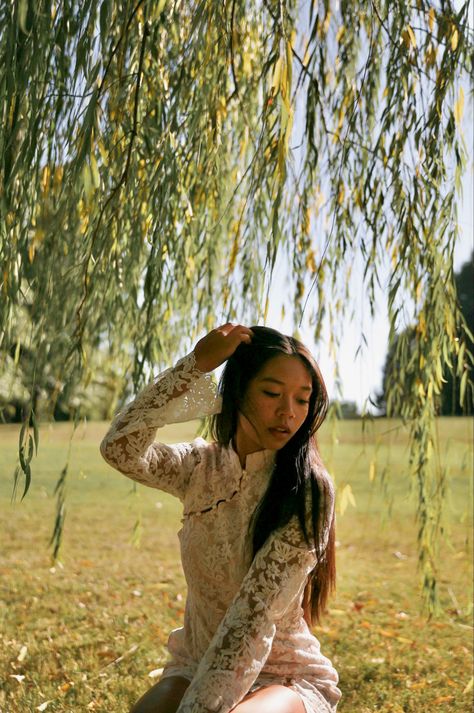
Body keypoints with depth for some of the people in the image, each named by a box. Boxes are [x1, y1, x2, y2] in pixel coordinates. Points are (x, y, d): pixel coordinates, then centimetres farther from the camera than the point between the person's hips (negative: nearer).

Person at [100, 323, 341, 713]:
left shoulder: (309, 490, -16)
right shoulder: (201, 468, -3)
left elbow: (255, 615, -23)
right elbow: (120, 447, -21)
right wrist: (195, 364, -21)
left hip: (285, 678, -3)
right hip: (196, 664, 3)